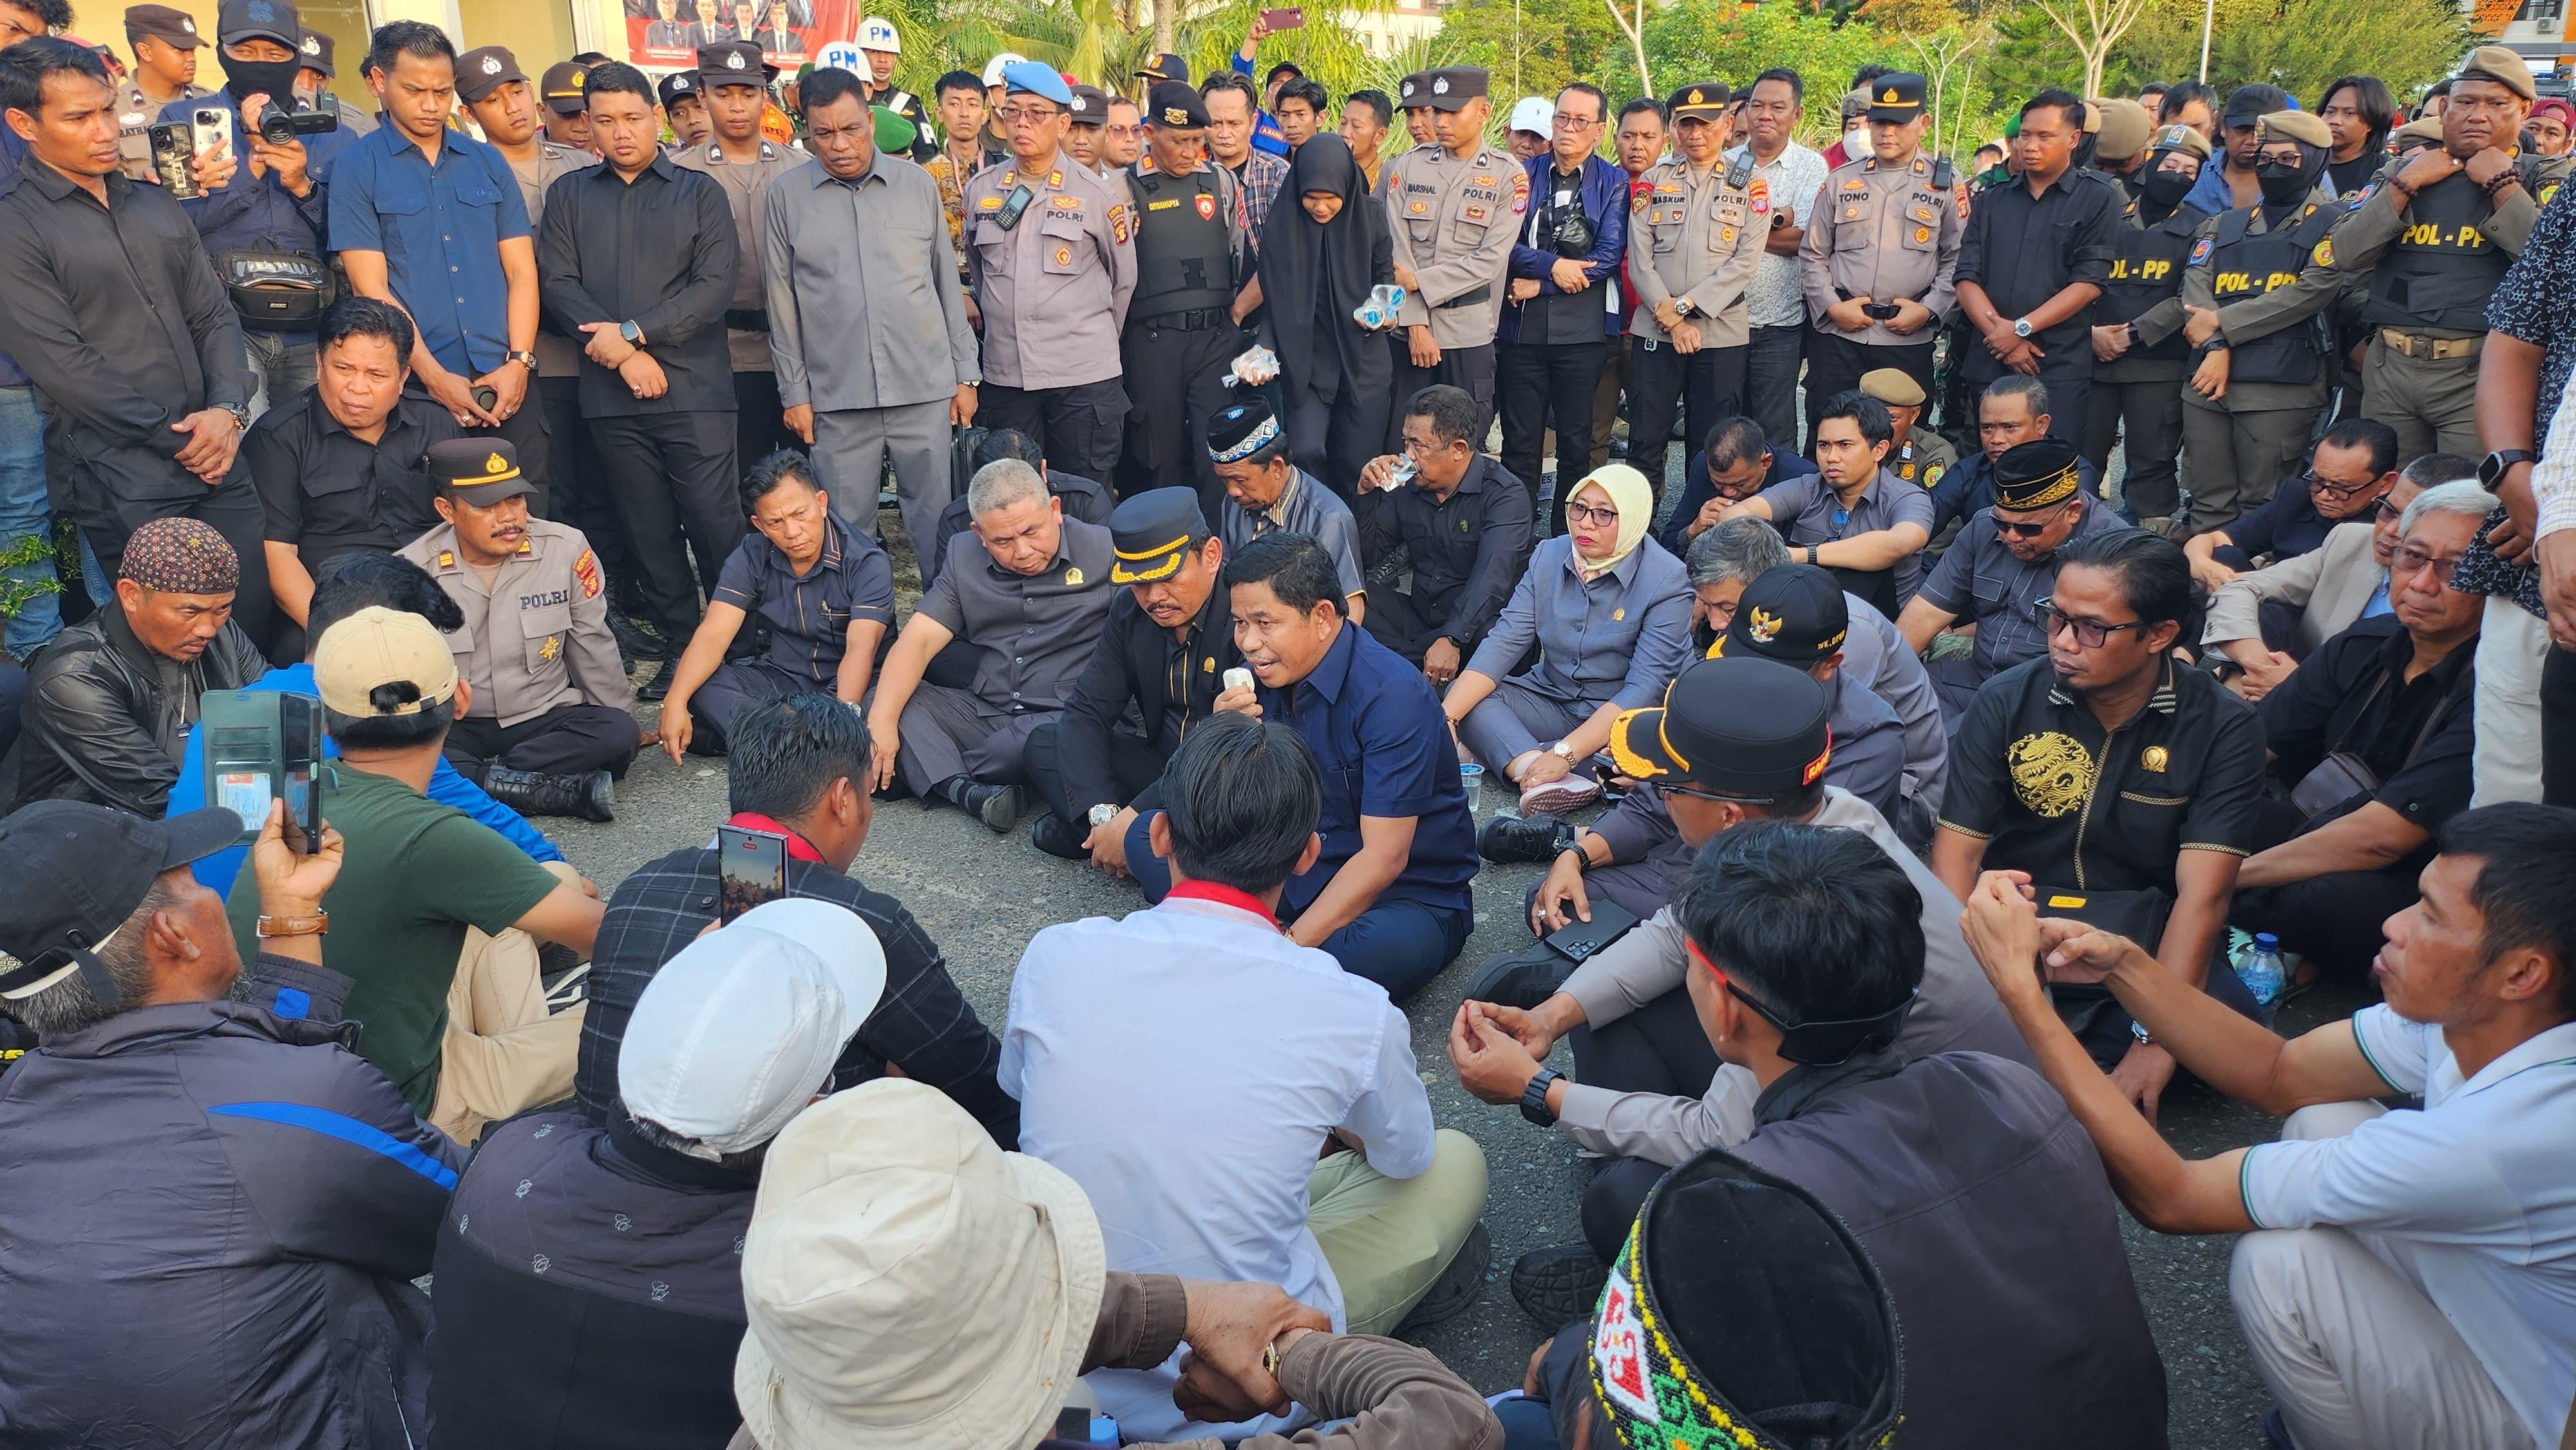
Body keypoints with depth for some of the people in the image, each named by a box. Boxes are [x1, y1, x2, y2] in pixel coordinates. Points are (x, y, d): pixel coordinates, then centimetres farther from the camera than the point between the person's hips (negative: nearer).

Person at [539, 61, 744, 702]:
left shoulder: (699, 192, 7)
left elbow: (716, 283, -4)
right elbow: (558, 284, 3)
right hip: (611, 395, 3)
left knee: (715, 523, -7)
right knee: (649, 530, 7)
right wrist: (624, 356, -10)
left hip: (694, 388, -3)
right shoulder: (568, 195, 14)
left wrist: (632, 331, -10)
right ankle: (679, 646, 16)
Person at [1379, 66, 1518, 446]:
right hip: (1410, 328, 2)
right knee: (1399, 444, 3)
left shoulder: (1509, 176, -1)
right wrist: (1415, 323, -9)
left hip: (1470, 332, -1)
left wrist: (1419, 281, -12)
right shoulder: (1407, 166, 5)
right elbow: (1397, 250, -1)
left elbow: (1491, 260, -8)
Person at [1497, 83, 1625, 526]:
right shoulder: (1524, 174, 8)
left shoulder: (1614, 184, 5)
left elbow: (1609, 256, -6)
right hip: (1521, 327, 1)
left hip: (1583, 330, -1)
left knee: (1576, 444, 5)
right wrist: (1552, 266, -16)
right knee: (1520, 442, 4)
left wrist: (1540, 285, -9)